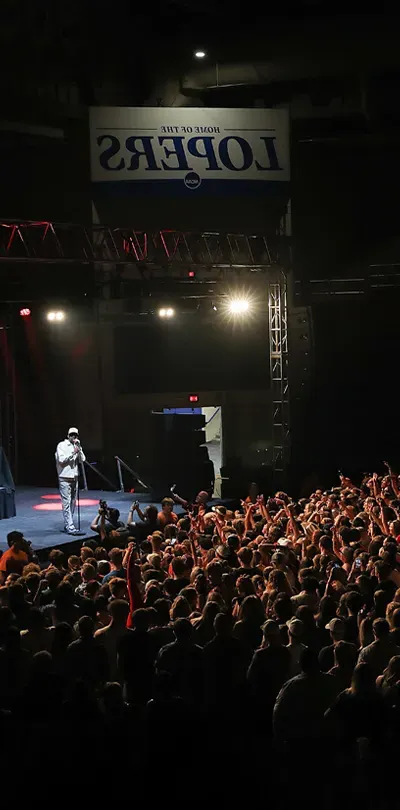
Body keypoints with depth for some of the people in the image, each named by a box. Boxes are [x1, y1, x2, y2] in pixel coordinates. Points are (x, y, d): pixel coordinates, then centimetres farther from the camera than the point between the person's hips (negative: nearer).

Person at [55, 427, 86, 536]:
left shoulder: (77, 446, 12)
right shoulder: (62, 445, -4)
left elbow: (82, 460, 3)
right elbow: (61, 460, -15)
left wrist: (79, 449, -8)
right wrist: (73, 453, -19)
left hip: (74, 477, 7)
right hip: (65, 478, -6)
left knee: (72, 502, 7)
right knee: (66, 503, -10)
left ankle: (67, 525, 14)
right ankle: (70, 527, -16)